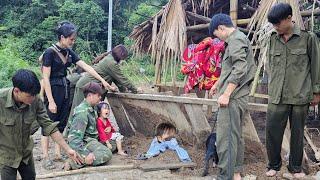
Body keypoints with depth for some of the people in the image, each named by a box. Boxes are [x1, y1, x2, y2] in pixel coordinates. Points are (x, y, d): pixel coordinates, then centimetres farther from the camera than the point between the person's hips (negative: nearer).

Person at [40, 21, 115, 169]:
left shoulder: (69, 52, 8)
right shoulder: (50, 52, -13)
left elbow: (86, 66, 7)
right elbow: (46, 78, -15)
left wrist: (103, 81, 3)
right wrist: (51, 101, -17)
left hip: (65, 90, 7)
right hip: (53, 90, -7)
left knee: (62, 123, 11)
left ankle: (58, 153, 21)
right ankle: (45, 157, 6)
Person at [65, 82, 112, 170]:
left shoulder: (91, 109, 13)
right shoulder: (82, 111, -20)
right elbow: (75, 137, -26)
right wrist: (86, 154, -32)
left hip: (91, 140, 11)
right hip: (84, 142, -11)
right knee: (107, 154, -26)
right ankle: (75, 163, -29)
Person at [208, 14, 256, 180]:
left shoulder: (236, 40, -12)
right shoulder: (238, 39, 19)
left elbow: (240, 69, -23)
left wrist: (226, 94, -23)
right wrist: (218, 83, 35)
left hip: (232, 98, -11)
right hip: (239, 97, 11)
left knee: (225, 138, -9)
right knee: (236, 136, 16)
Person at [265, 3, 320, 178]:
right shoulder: (273, 39, 5)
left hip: (300, 96, -2)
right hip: (277, 96, 3)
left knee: (297, 133, 9)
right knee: (272, 131, 3)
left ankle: (295, 167, 26)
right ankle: (274, 164, 23)